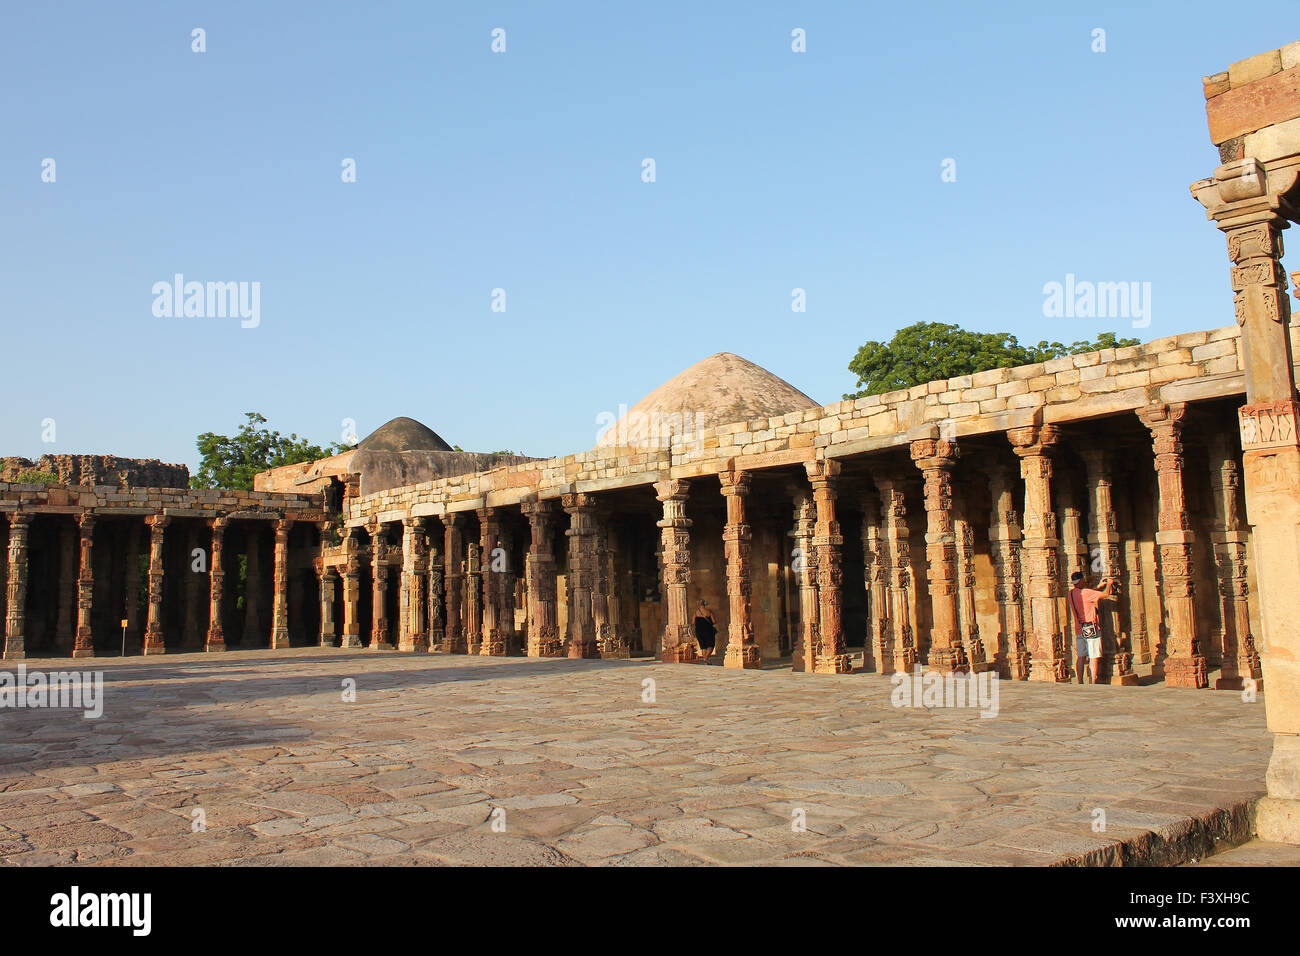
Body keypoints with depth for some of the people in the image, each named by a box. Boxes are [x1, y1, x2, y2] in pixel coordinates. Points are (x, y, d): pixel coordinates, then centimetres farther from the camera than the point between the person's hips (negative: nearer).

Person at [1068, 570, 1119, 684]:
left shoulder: (1072, 593, 6)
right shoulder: (1085, 592, -17)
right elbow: (1106, 594, -14)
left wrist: (1099, 586, 25)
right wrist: (1109, 584, 5)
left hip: (1079, 630, 7)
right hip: (1091, 630, -7)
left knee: (1080, 657, 12)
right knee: (1094, 658, -3)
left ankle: (1080, 682, 14)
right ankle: (1093, 683, -3)